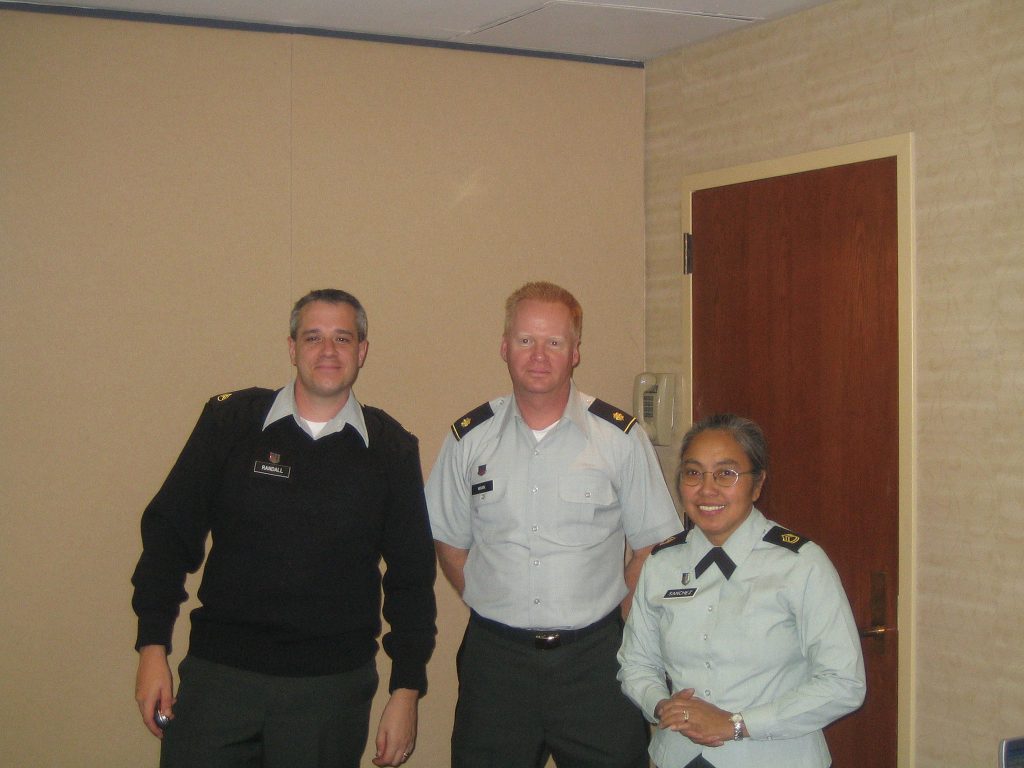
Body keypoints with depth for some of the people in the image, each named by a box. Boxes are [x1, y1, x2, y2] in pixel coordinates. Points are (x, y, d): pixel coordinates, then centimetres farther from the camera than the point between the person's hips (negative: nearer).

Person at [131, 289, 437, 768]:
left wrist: (406, 691, 3)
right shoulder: (229, 420, 0)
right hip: (218, 674, 0)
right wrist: (153, 647, -1)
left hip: (334, 687, 1)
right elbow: (169, 531, 4)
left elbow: (412, 578, 6)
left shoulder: (391, 449, 2)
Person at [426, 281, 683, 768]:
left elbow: (651, 546, 4)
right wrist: (494, 608, 2)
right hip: (495, 656, 1)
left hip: (594, 656, -1)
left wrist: (619, 622, -2)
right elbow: (449, 542, 11)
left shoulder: (620, 437, -2)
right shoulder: (469, 439, 2)